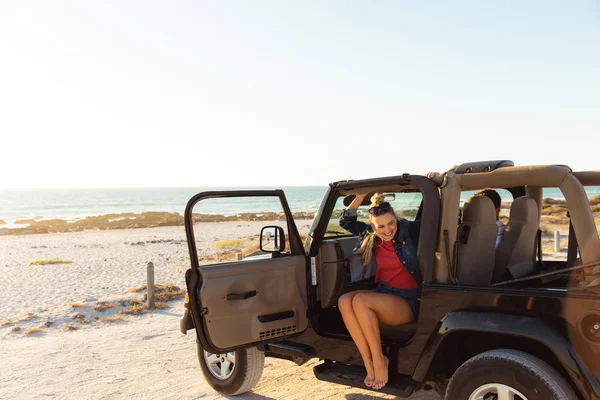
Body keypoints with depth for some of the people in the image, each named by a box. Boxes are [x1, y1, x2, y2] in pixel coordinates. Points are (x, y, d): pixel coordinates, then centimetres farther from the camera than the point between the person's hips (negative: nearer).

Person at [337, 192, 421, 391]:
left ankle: (379, 360, -12)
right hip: (383, 293, 6)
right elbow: (346, 221, 15)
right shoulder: (370, 235, 5)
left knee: (360, 301, -30)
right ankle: (369, 362, -17)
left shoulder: (409, 231, -8)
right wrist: (361, 195, 4)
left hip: (408, 300, -5)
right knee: (344, 301, -25)